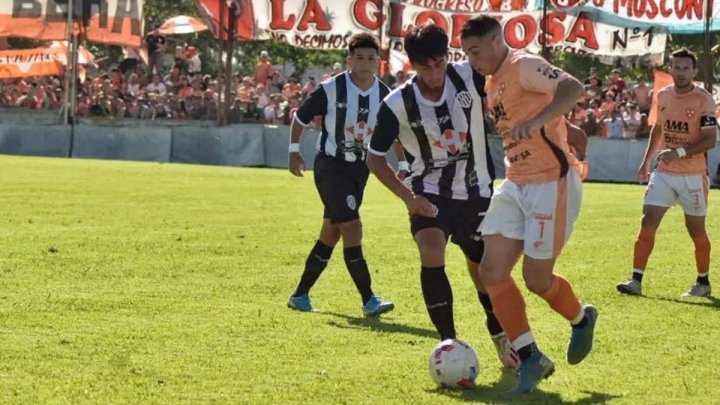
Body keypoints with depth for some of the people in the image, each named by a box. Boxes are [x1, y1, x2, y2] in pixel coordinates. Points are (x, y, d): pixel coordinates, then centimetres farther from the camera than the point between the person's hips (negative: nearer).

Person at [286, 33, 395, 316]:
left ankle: (300, 295, 22)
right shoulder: (331, 89, -14)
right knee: (352, 229, -15)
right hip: (331, 167, -6)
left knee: (330, 234, 11)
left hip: (360, 168, 6)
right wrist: (294, 151, -6)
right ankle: (369, 301, -14)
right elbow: (300, 118, -1)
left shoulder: (384, 95, 0)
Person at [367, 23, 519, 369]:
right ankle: (450, 343, -15)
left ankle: (502, 341, 35)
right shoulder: (398, 105, -16)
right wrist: (408, 197, -15)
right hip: (431, 193, -1)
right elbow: (375, 157, -5)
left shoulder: (470, 78, -16)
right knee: (431, 255, -26)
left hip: (477, 191, 2)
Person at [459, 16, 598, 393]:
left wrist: (534, 123, -42)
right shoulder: (492, 82, 15)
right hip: (516, 184, 9)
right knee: (492, 271, -2)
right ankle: (531, 357, 3)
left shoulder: (523, 66, -13)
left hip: (552, 182, -9)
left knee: (537, 279, -2)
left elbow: (572, 87, -29)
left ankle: (581, 319, 30)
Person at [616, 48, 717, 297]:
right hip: (663, 173, 4)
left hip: (693, 176, -4)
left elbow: (709, 141, -17)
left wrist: (679, 152, -28)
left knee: (696, 230, 7)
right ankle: (636, 280, -7)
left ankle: (703, 282, 23)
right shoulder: (663, 96, 6)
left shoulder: (703, 100, -11)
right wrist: (647, 160, 20)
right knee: (647, 223, -7)